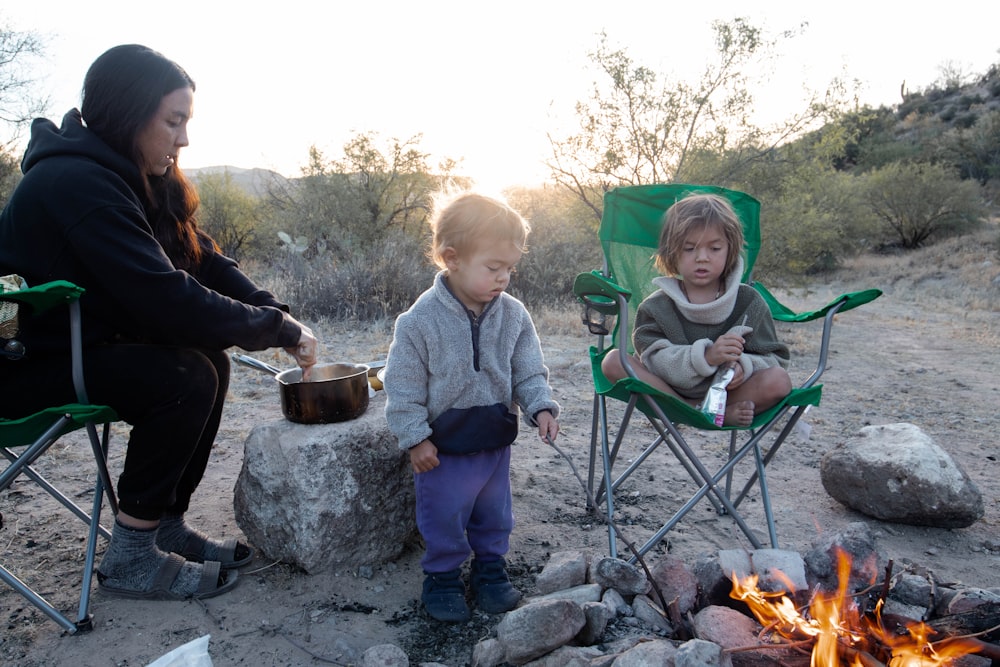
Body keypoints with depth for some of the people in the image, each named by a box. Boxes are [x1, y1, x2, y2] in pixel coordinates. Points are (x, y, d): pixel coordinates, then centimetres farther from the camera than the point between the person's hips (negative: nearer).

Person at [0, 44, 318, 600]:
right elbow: (164, 297, -32)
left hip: (77, 344, 9)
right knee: (186, 377, -24)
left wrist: (279, 317, -15)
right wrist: (276, 329, -25)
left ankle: (167, 526, 5)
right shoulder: (75, 181, -25)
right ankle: (130, 559, -10)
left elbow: (205, 263, 0)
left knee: (209, 356, -4)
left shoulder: (135, 178, 5)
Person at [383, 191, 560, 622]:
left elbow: (529, 372, 0)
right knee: (444, 517, 10)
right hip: (443, 445, -4)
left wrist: (540, 407, -15)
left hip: (495, 439, 4)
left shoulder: (514, 316, -7)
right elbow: (404, 386, -12)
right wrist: (415, 437, -12)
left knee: (494, 513, 19)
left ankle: (490, 569, 41)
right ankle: (442, 577, 32)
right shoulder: (420, 320, -19)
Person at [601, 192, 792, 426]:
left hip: (726, 390, 0)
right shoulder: (656, 306, -2)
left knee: (778, 381, -24)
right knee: (614, 361, -22)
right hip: (670, 391, 1)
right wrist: (705, 356, -32)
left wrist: (743, 366, -23)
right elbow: (654, 361, -15)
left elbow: (774, 358, 1)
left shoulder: (749, 301, 2)